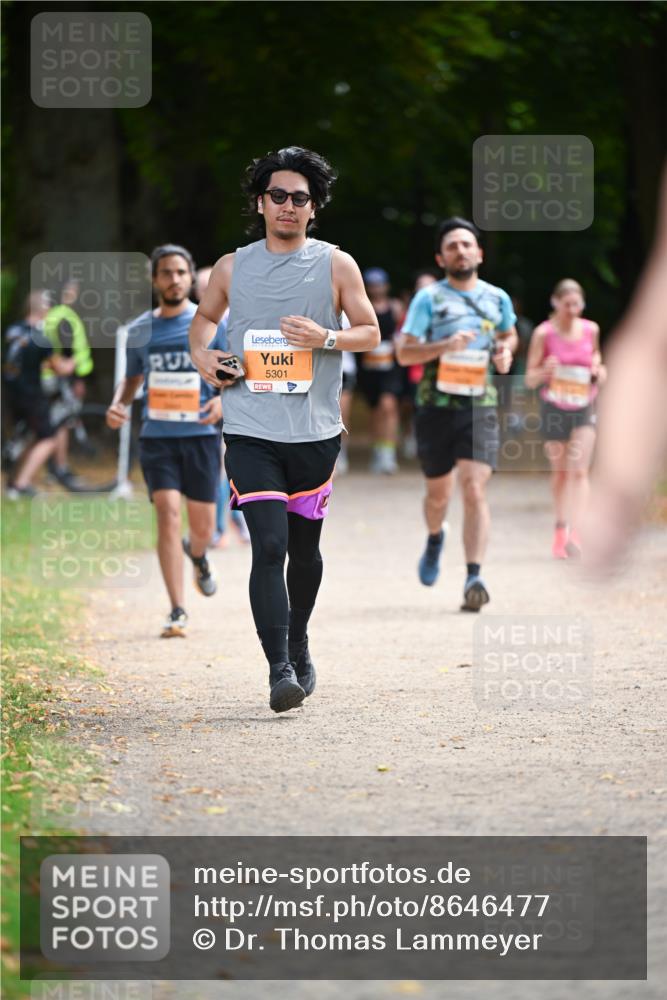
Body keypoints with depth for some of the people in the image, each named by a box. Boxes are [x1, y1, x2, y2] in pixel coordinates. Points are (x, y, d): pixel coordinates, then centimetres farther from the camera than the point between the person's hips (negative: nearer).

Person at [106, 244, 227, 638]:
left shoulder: (212, 324, 1)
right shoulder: (140, 330, 8)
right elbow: (132, 378, 20)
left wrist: (224, 398, -19)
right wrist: (119, 404, -1)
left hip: (201, 434, -1)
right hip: (157, 437, 1)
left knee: (203, 527, 5)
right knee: (168, 513, -15)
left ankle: (197, 554, 45)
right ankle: (178, 612, -12)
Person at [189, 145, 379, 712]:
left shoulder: (337, 265, 3)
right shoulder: (233, 268, 6)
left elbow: (371, 332, 7)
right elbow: (206, 316, 24)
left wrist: (327, 338, -12)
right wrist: (201, 353, 3)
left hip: (315, 432, 1)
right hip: (251, 431, -1)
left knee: (305, 547, 14)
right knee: (269, 547, -14)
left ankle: (299, 645, 37)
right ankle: (280, 669, -16)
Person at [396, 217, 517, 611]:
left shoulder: (498, 298, 9)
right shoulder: (429, 298, -2)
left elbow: (509, 334, 29)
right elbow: (404, 353, -7)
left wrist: (506, 351, 6)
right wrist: (445, 345, -22)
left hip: (481, 406, 1)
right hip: (437, 406, -1)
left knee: (475, 490, -15)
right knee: (439, 493, 12)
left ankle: (474, 577, -21)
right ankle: (435, 538, 46)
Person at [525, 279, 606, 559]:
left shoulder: (590, 330, -1)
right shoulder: (543, 333, -9)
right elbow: (530, 379, -9)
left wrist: (599, 371, -1)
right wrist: (544, 371, -30)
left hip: (584, 408, 1)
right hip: (554, 407, -1)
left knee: (579, 471, -12)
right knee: (559, 471, 10)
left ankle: (574, 533, -18)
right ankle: (560, 528, 28)